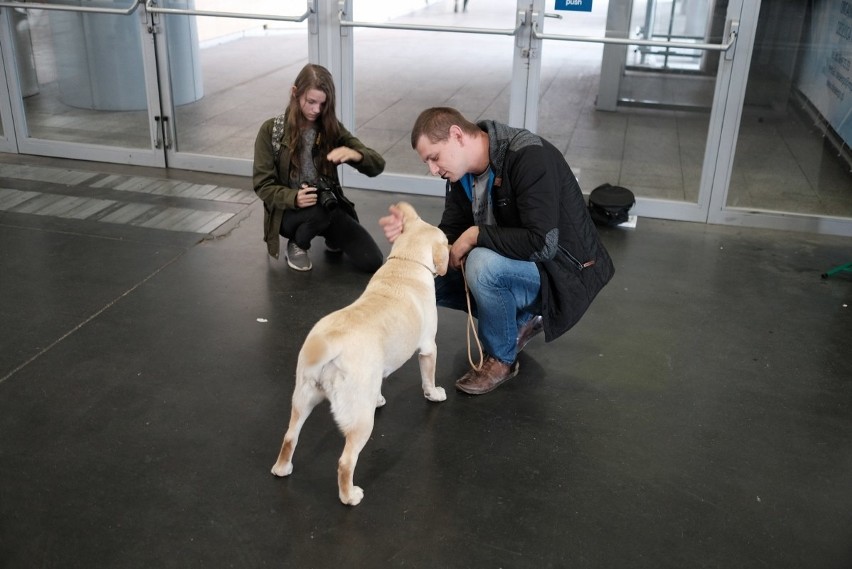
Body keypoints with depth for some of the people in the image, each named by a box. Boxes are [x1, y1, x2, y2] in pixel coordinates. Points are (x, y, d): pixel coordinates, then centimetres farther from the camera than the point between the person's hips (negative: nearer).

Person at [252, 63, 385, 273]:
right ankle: (297, 244, -4)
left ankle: (334, 236, 19)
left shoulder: (331, 128, -1)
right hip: (289, 211, -3)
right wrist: (294, 198, -27)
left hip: (328, 207, 3)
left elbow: (377, 165, -6)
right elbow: (263, 185, -7)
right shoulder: (271, 130, -7)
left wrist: (355, 155, -30)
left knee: (372, 262, -13)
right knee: (320, 211, -39)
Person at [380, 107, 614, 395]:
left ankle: (501, 358, -8)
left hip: (566, 272, -8)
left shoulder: (530, 157, -26)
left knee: (482, 264, -35)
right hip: (515, 265, 9)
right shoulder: (464, 174, -1)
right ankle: (519, 321, 13)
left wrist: (476, 234, -26)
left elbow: (542, 243, -35)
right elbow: (449, 239, 1)